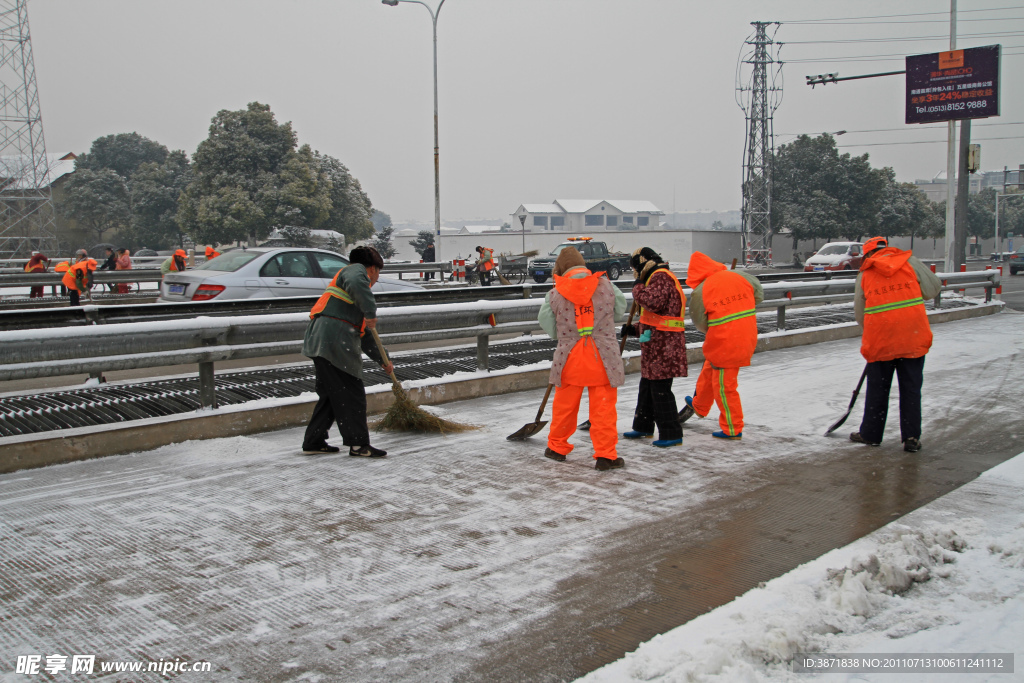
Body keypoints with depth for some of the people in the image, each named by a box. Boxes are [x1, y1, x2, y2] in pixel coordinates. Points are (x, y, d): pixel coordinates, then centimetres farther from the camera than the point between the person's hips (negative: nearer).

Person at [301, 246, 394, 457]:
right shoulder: (356, 270, 5)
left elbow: (363, 334, 33)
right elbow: (355, 284, -26)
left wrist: (383, 360, 32)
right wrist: (371, 312, -22)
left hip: (322, 342, 10)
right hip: (334, 340, -10)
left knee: (331, 394, 16)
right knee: (351, 393, -6)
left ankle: (313, 442, 21)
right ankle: (358, 444, -3)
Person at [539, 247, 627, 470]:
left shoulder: (555, 295, -4)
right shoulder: (605, 285, -2)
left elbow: (549, 328, 5)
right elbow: (620, 309, 14)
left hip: (570, 357, 1)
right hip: (603, 357, -1)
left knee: (565, 404, 17)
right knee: (603, 407, 4)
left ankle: (557, 447, 31)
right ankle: (605, 455, 4)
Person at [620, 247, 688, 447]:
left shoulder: (661, 277, -12)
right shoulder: (657, 278, 23)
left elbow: (653, 302, -30)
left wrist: (638, 288, -13)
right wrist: (634, 329, 19)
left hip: (663, 344, -11)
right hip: (655, 344, 11)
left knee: (660, 389, -7)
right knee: (647, 385, 19)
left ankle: (671, 434, -1)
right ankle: (643, 427, 31)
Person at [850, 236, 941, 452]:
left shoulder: (864, 274, 6)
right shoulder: (910, 262, 4)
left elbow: (860, 314, 10)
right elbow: (933, 288, 6)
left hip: (880, 339, 0)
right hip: (913, 337, 0)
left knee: (878, 388, 13)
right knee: (911, 388, 9)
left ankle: (870, 434, 22)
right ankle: (911, 438, 11)